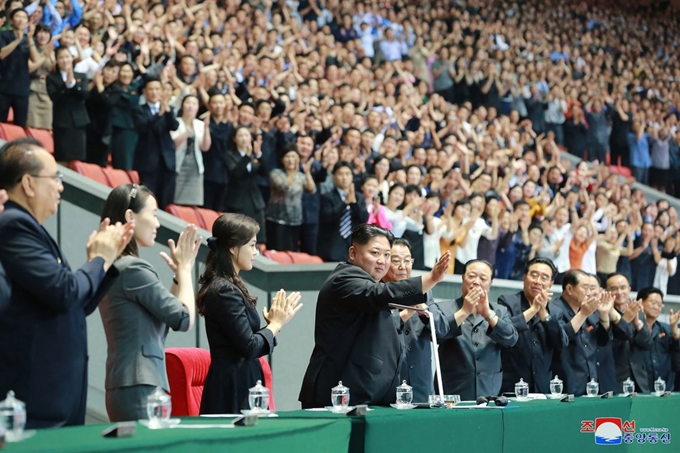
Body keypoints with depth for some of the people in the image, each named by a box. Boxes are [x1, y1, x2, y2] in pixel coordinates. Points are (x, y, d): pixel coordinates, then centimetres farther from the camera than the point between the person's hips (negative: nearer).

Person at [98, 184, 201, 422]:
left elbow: (159, 327, 20)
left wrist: (180, 274, 15)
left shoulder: (114, 267, 15)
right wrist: (184, 268, 2)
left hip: (122, 386, 10)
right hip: (141, 389, -10)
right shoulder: (133, 269, -13)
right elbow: (184, 320, -10)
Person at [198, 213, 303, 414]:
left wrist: (273, 322, 7)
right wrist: (276, 324, -3)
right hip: (233, 387, -10)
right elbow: (249, 347, -18)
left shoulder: (228, 286, 14)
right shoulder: (225, 291, -16)